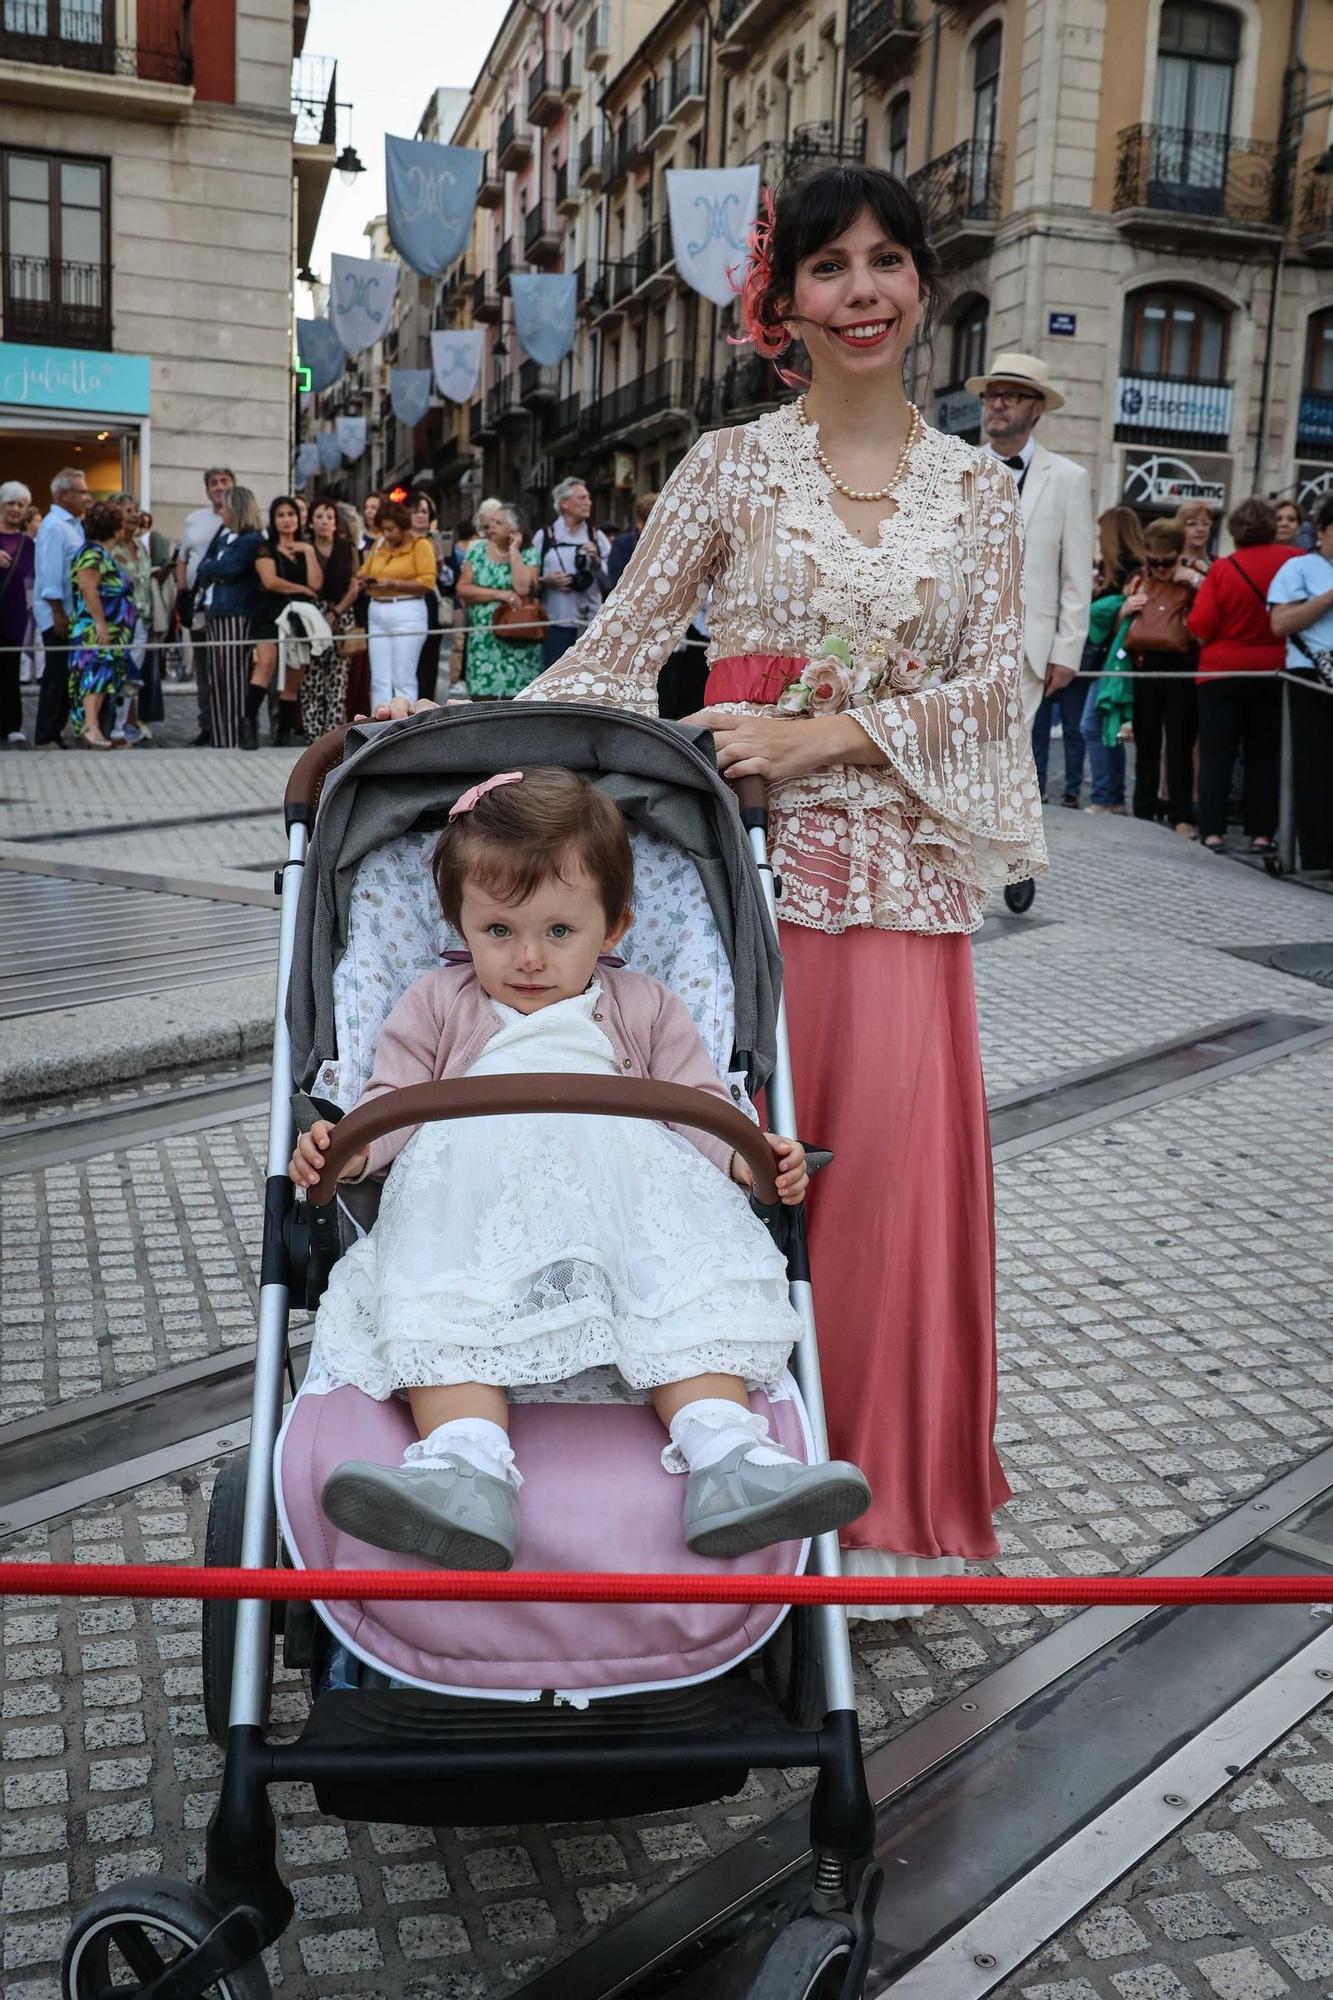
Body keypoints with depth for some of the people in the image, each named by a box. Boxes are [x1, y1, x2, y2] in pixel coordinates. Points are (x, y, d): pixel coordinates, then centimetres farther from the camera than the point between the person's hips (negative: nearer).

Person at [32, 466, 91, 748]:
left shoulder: (73, 524, 14)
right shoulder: (54, 526, -13)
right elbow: (50, 574, -18)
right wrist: (58, 614, -20)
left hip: (72, 613, 8)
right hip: (58, 615, -8)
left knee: (65, 676, 10)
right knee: (57, 676, -6)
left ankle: (54, 733, 16)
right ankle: (46, 738, -1)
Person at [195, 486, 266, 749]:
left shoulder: (252, 540, -6)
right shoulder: (222, 534, 20)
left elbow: (227, 569, -15)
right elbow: (203, 568, 15)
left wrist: (207, 570, 2)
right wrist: (213, 571, -5)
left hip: (237, 614, -8)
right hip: (214, 612, 8)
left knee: (234, 678, -8)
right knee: (218, 678, 8)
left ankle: (237, 737, -6)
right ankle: (221, 737, 12)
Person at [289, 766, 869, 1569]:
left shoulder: (644, 1008, 25)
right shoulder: (437, 1006, 26)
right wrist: (344, 1150, -8)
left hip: (623, 1183, 1)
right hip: (473, 1190, 0)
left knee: (693, 1260, -32)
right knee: (439, 1291, -34)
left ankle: (724, 1451, -47)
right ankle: (470, 1467, -53)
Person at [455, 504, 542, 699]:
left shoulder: (528, 555, -1)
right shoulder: (478, 551, 7)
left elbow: (523, 588, -19)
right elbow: (462, 588, -2)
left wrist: (514, 550, -11)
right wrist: (499, 594, -13)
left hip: (517, 639, -2)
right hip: (484, 639, 2)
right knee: (482, 696, -2)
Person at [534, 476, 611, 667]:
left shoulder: (597, 537, 9)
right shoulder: (545, 537, 5)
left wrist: (597, 562, -12)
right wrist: (546, 581, -13)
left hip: (591, 624, 2)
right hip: (556, 623, -1)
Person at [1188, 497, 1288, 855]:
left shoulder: (1221, 569, -10)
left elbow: (1200, 628, -12)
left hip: (1222, 672, -1)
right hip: (1273, 669, 1)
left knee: (1216, 753, 6)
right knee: (1264, 755, 10)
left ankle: (1212, 831, 2)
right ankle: (1261, 832, 9)